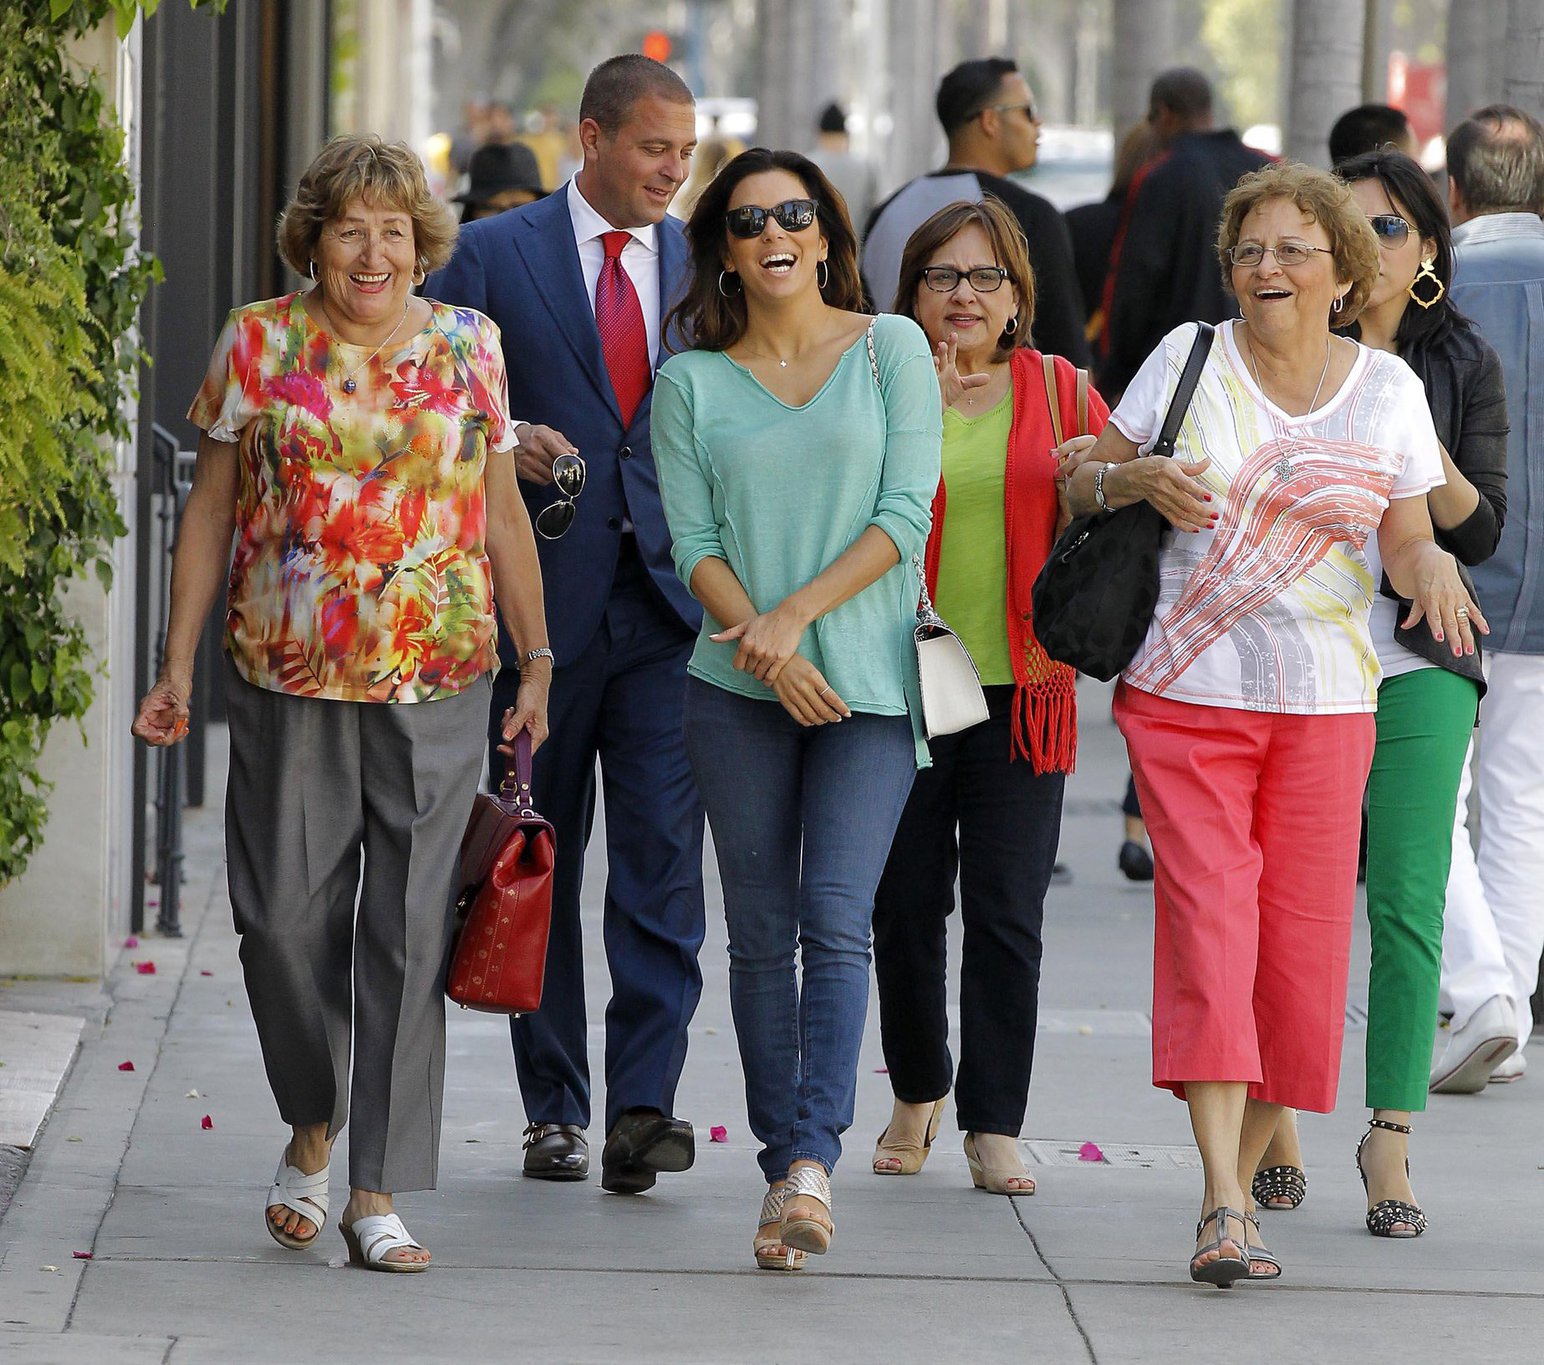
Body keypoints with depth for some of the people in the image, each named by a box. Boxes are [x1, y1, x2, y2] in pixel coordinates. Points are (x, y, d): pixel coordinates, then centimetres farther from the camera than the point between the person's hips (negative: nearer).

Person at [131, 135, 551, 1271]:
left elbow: (503, 515, 10)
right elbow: (211, 508, 6)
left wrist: (538, 664, 7)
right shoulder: (259, 344, 3)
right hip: (286, 677, 0)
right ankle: (313, 1127, 26)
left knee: (408, 930, -3)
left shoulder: (468, 346, 5)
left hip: (437, 683, 0)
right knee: (283, 913, 0)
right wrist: (179, 666, 2)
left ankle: (378, 1190, 2)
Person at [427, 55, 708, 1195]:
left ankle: (644, 1105, -14)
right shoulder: (497, 256, 2)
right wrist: (504, 441, -16)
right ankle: (555, 1111, 16)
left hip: (671, 598, 1)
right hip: (541, 595, -1)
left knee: (663, 851, -11)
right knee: (541, 861, 7)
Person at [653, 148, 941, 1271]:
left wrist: (796, 613, -12)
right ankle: (784, 1162, 8)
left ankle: (813, 1156, -21)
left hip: (869, 681, -2)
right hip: (741, 686, 2)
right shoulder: (692, 382, 7)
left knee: (837, 919, -14)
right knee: (762, 932, 3)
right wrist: (765, 647, -13)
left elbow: (905, 515, -4)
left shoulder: (891, 349, 4)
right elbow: (694, 542, 2)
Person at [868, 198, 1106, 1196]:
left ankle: (995, 1128, 2)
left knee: (1008, 917, -4)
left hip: (1022, 689, 0)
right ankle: (918, 1095, 28)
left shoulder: (1058, 391, 8)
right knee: (907, 909, 7)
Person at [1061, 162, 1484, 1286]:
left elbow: (1409, 541, 8)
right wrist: (1138, 478, -14)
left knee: (1302, 940, 0)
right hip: (1184, 690, -2)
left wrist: (1435, 569, -15)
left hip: (1324, 704, 2)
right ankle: (1224, 1207, -20)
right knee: (1208, 920, -13)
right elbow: (1082, 478, 8)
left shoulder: (1388, 390, 4)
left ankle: (1251, 1164, 19)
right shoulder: (1190, 359, 2)